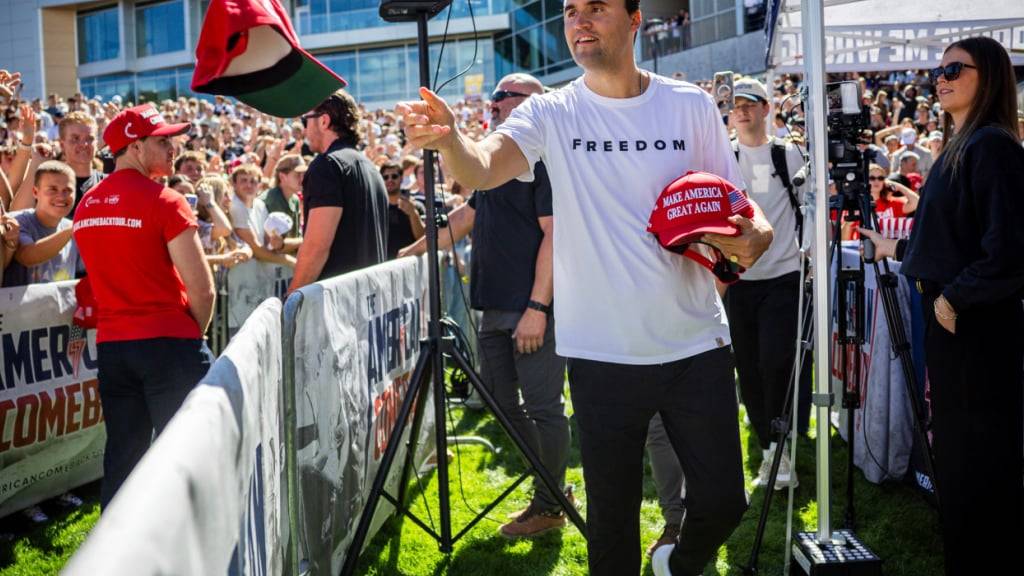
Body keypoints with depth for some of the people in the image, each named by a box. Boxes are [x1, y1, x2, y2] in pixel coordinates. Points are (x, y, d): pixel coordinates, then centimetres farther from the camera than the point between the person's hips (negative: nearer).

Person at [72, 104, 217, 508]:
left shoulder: (86, 206, 9)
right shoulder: (164, 201, -12)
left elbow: (106, 275, 14)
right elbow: (201, 288, -15)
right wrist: (194, 335, 3)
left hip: (110, 345, 6)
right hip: (168, 342, -6)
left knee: (122, 456, 14)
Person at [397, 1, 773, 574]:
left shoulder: (692, 106, -1)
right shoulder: (551, 113, -4)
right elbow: (482, 169, -22)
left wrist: (754, 235, -18)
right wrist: (449, 138, -44)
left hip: (696, 343, 1)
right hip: (604, 351, -1)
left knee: (723, 500, 9)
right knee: (611, 513, 10)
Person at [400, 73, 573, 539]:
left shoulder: (544, 157, -10)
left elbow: (553, 234, -17)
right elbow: (467, 216, 26)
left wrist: (537, 307, -22)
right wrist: (415, 251, 24)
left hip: (532, 308, -9)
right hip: (495, 307, 9)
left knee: (543, 407, -1)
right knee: (501, 402, 13)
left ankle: (550, 505, 12)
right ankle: (550, 484, 26)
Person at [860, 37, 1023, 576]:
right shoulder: (957, 147, 12)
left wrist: (955, 298, -17)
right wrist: (899, 248, 29)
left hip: (977, 324, -10)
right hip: (949, 317, 10)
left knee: (978, 453, 1)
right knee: (955, 447, 19)